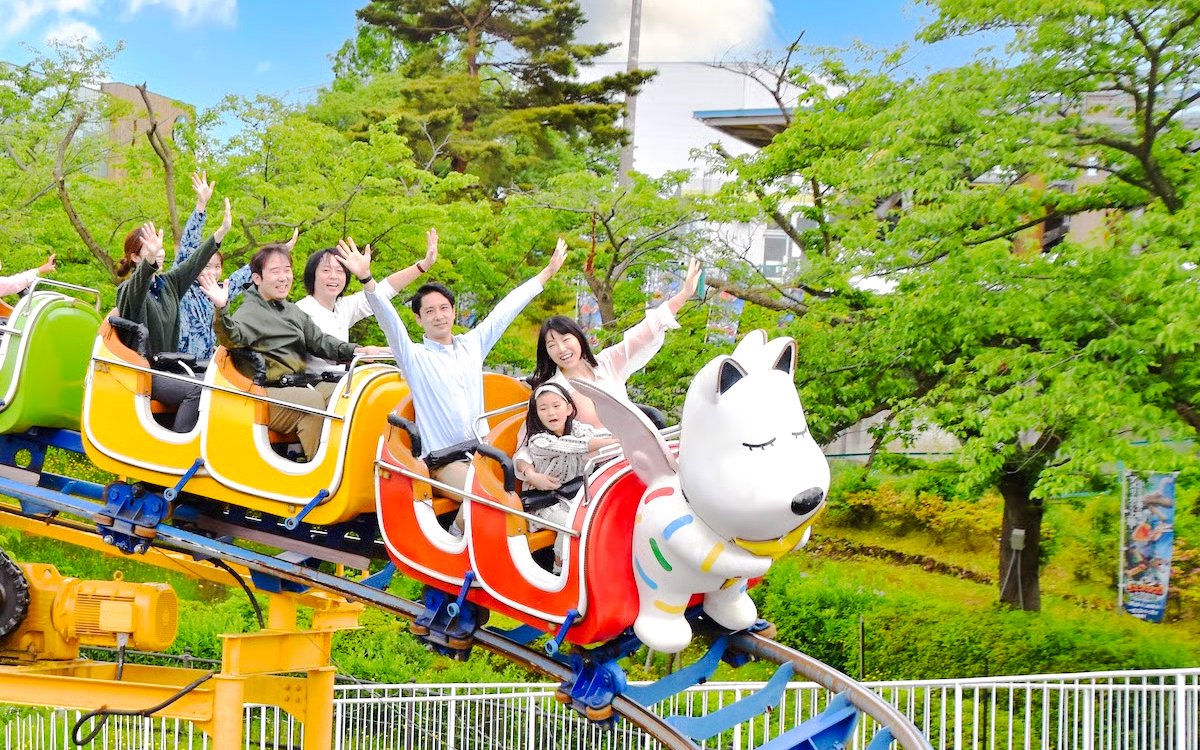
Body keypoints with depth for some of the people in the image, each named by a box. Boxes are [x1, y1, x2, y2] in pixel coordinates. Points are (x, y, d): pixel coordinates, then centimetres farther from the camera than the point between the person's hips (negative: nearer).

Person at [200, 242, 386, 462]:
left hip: (300, 385, 8)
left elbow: (320, 341, 22)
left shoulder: (294, 312, 24)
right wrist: (221, 310, -45)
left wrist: (355, 351, 4)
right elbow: (232, 337, -24)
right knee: (313, 401, -31)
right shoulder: (249, 313, -3)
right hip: (269, 392, -8)